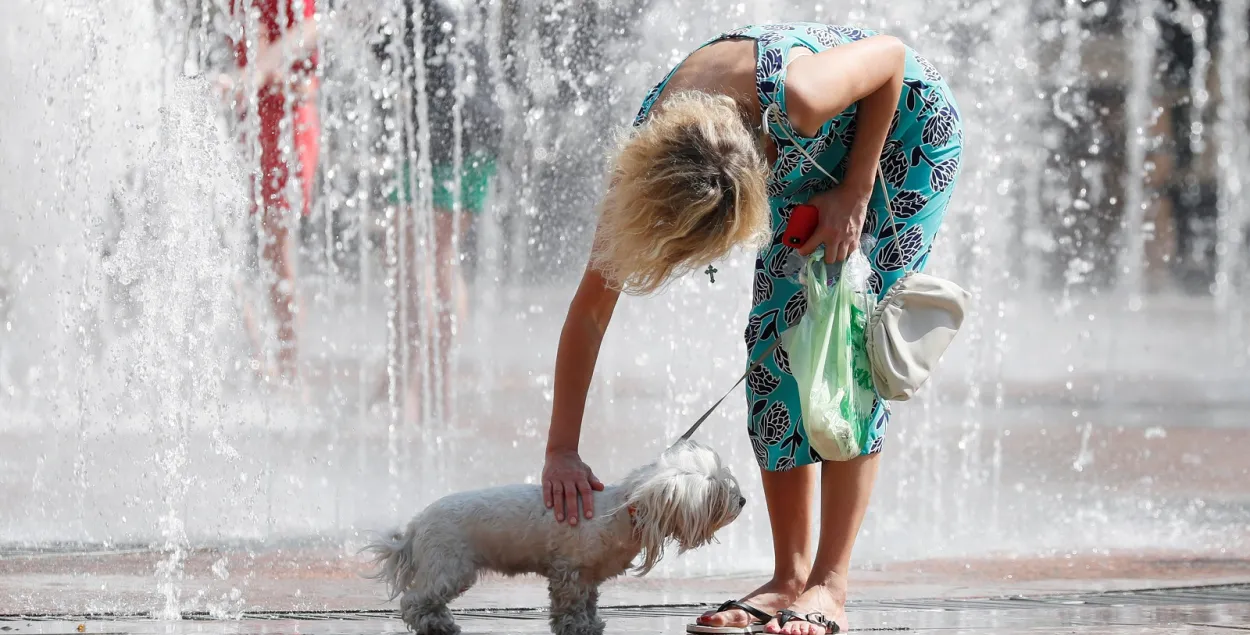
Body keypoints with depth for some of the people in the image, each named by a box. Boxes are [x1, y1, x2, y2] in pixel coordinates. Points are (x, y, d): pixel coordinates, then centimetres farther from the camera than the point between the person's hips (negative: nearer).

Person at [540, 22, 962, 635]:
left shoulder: (789, 97, -44)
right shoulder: (646, 160, -28)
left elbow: (890, 53, -24)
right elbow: (590, 306, -19)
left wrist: (855, 195, -23)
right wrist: (561, 448, -21)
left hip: (903, 130, -5)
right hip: (811, 160, 5)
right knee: (777, 341, -6)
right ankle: (789, 576, 2)